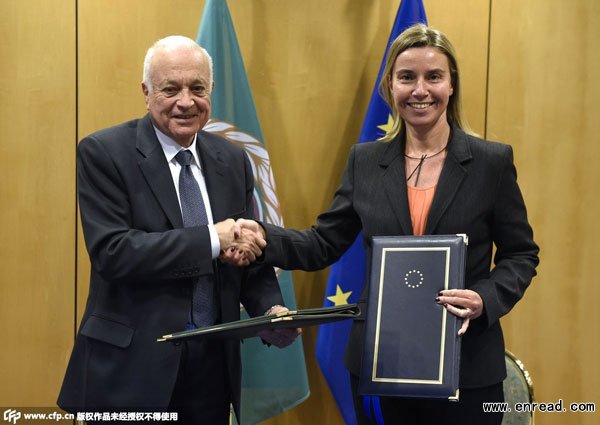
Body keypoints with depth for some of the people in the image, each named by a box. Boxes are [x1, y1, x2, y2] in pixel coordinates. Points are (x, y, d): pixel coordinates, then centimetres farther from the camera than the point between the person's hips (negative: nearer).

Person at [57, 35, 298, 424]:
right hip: (132, 366, -4)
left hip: (214, 363, 5)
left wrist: (271, 310, -10)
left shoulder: (233, 160, 6)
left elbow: (250, 247, 9)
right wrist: (211, 239, -21)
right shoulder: (103, 152, -9)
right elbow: (111, 251, -19)